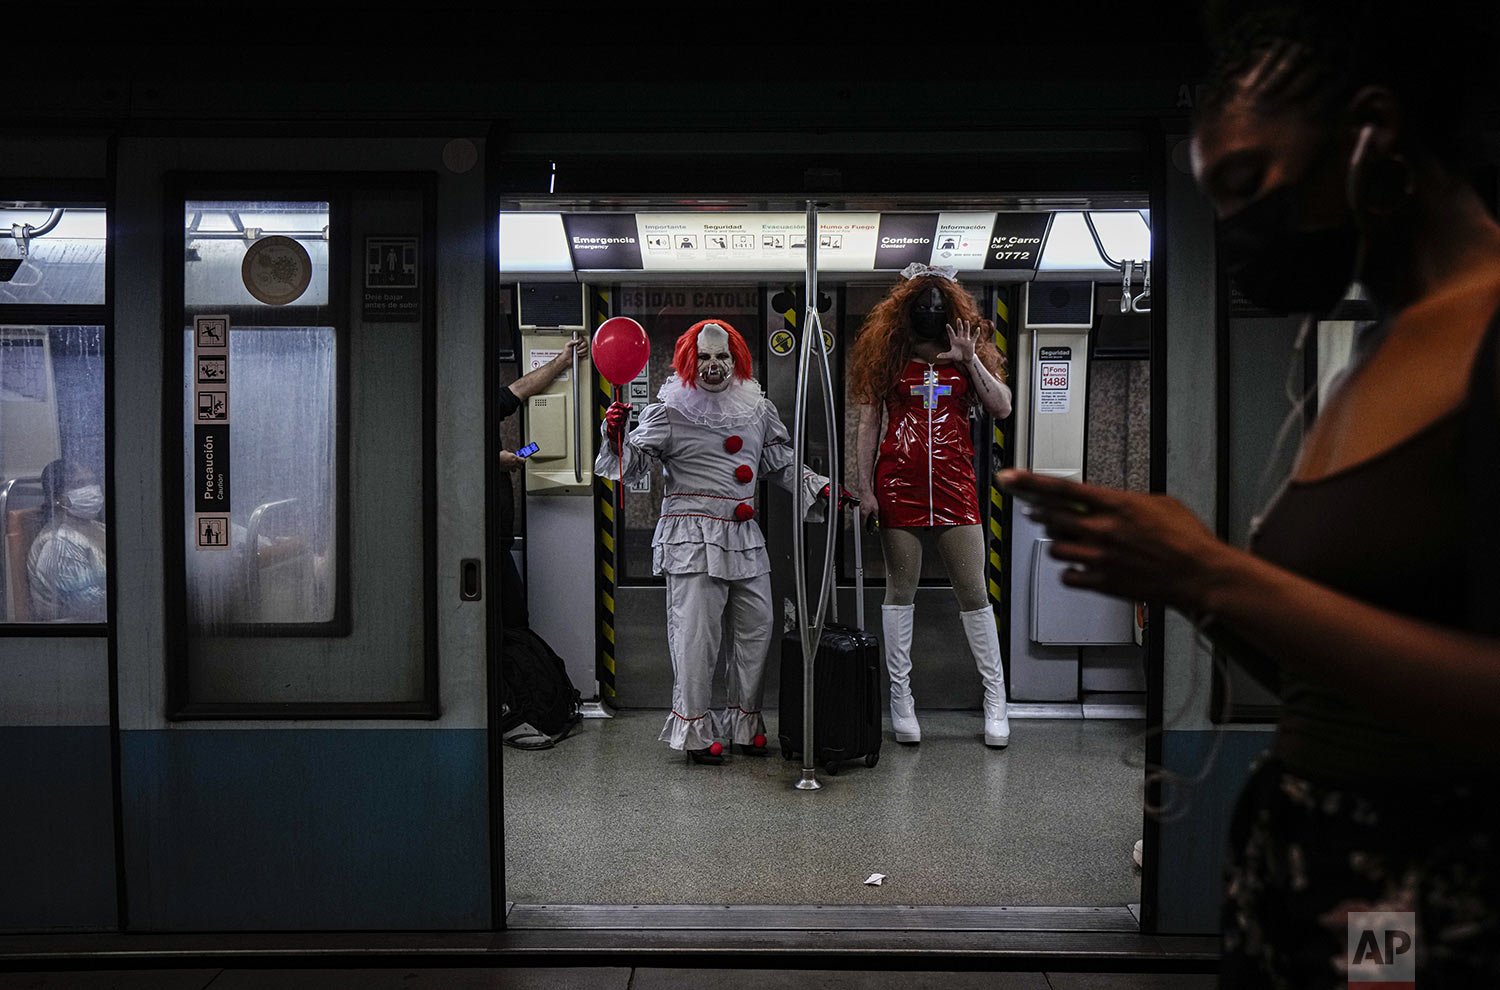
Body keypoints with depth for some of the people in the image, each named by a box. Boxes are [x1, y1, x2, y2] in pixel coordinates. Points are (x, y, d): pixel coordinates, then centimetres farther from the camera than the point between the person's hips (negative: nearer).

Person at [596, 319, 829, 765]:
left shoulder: (757, 408, 13)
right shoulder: (669, 411, -1)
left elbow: (781, 464, 23)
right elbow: (632, 464, -3)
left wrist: (819, 488, 15)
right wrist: (617, 437, -21)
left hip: (745, 536, 6)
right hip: (694, 538, -5)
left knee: (756, 627, 10)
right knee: (696, 634, -5)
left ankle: (744, 724, 26)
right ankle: (694, 730, 9)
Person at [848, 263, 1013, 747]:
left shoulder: (967, 352, 12)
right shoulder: (887, 354, 8)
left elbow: (1002, 408, 2)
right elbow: (867, 423, 5)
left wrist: (970, 361, -8)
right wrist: (863, 487, -1)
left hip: (954, 487, 1)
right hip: (899, 485, -1)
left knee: (974, 593, 2)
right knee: (900, 591, 4)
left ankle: (995, 700, 11)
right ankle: (900, 698, 13)